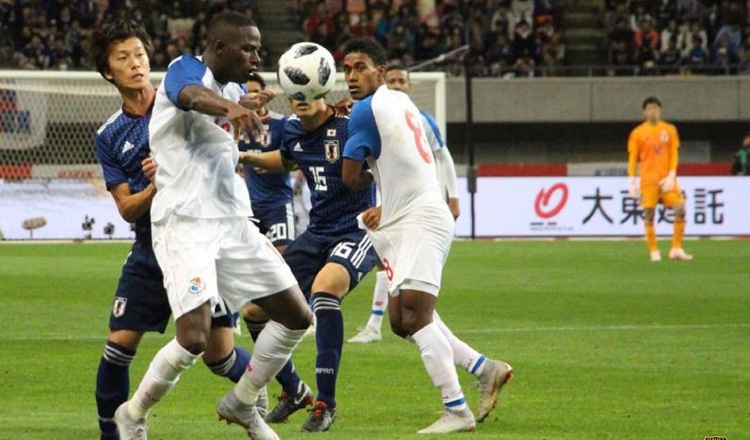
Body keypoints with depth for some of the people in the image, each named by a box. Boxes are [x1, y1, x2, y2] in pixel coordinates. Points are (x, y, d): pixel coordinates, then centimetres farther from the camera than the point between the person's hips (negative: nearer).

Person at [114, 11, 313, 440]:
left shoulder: (236, 90, 15)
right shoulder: (186, 69, -10)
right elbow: (191, 95, -36)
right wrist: (231, 107, -58)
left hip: (234, 223, 9)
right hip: (186, 223, -9)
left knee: (297, 317, 7)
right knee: (194, 338, -20)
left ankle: (242, 403, 26)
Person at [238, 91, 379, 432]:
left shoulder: (349, 127, -18)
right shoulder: (293, 130, 4)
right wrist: (249, 158, 13)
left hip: (358, 233, -7)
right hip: (317, 234, 8)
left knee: (324, 287, -36)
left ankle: (326, 402, -25)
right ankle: (293, 391, 28)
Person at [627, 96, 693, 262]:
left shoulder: (670, 130, 7)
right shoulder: (637, 133, 2)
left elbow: (674, 155, 5)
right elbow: (632, 158, 3)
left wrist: (671, 176, -7)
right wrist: (631, 181, -5)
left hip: (667, 179, 2)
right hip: (648, 179, -2)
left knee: (680, 209, -9)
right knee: (649, 214, -2)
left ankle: (676, 249, -1)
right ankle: (654, 251, 6)